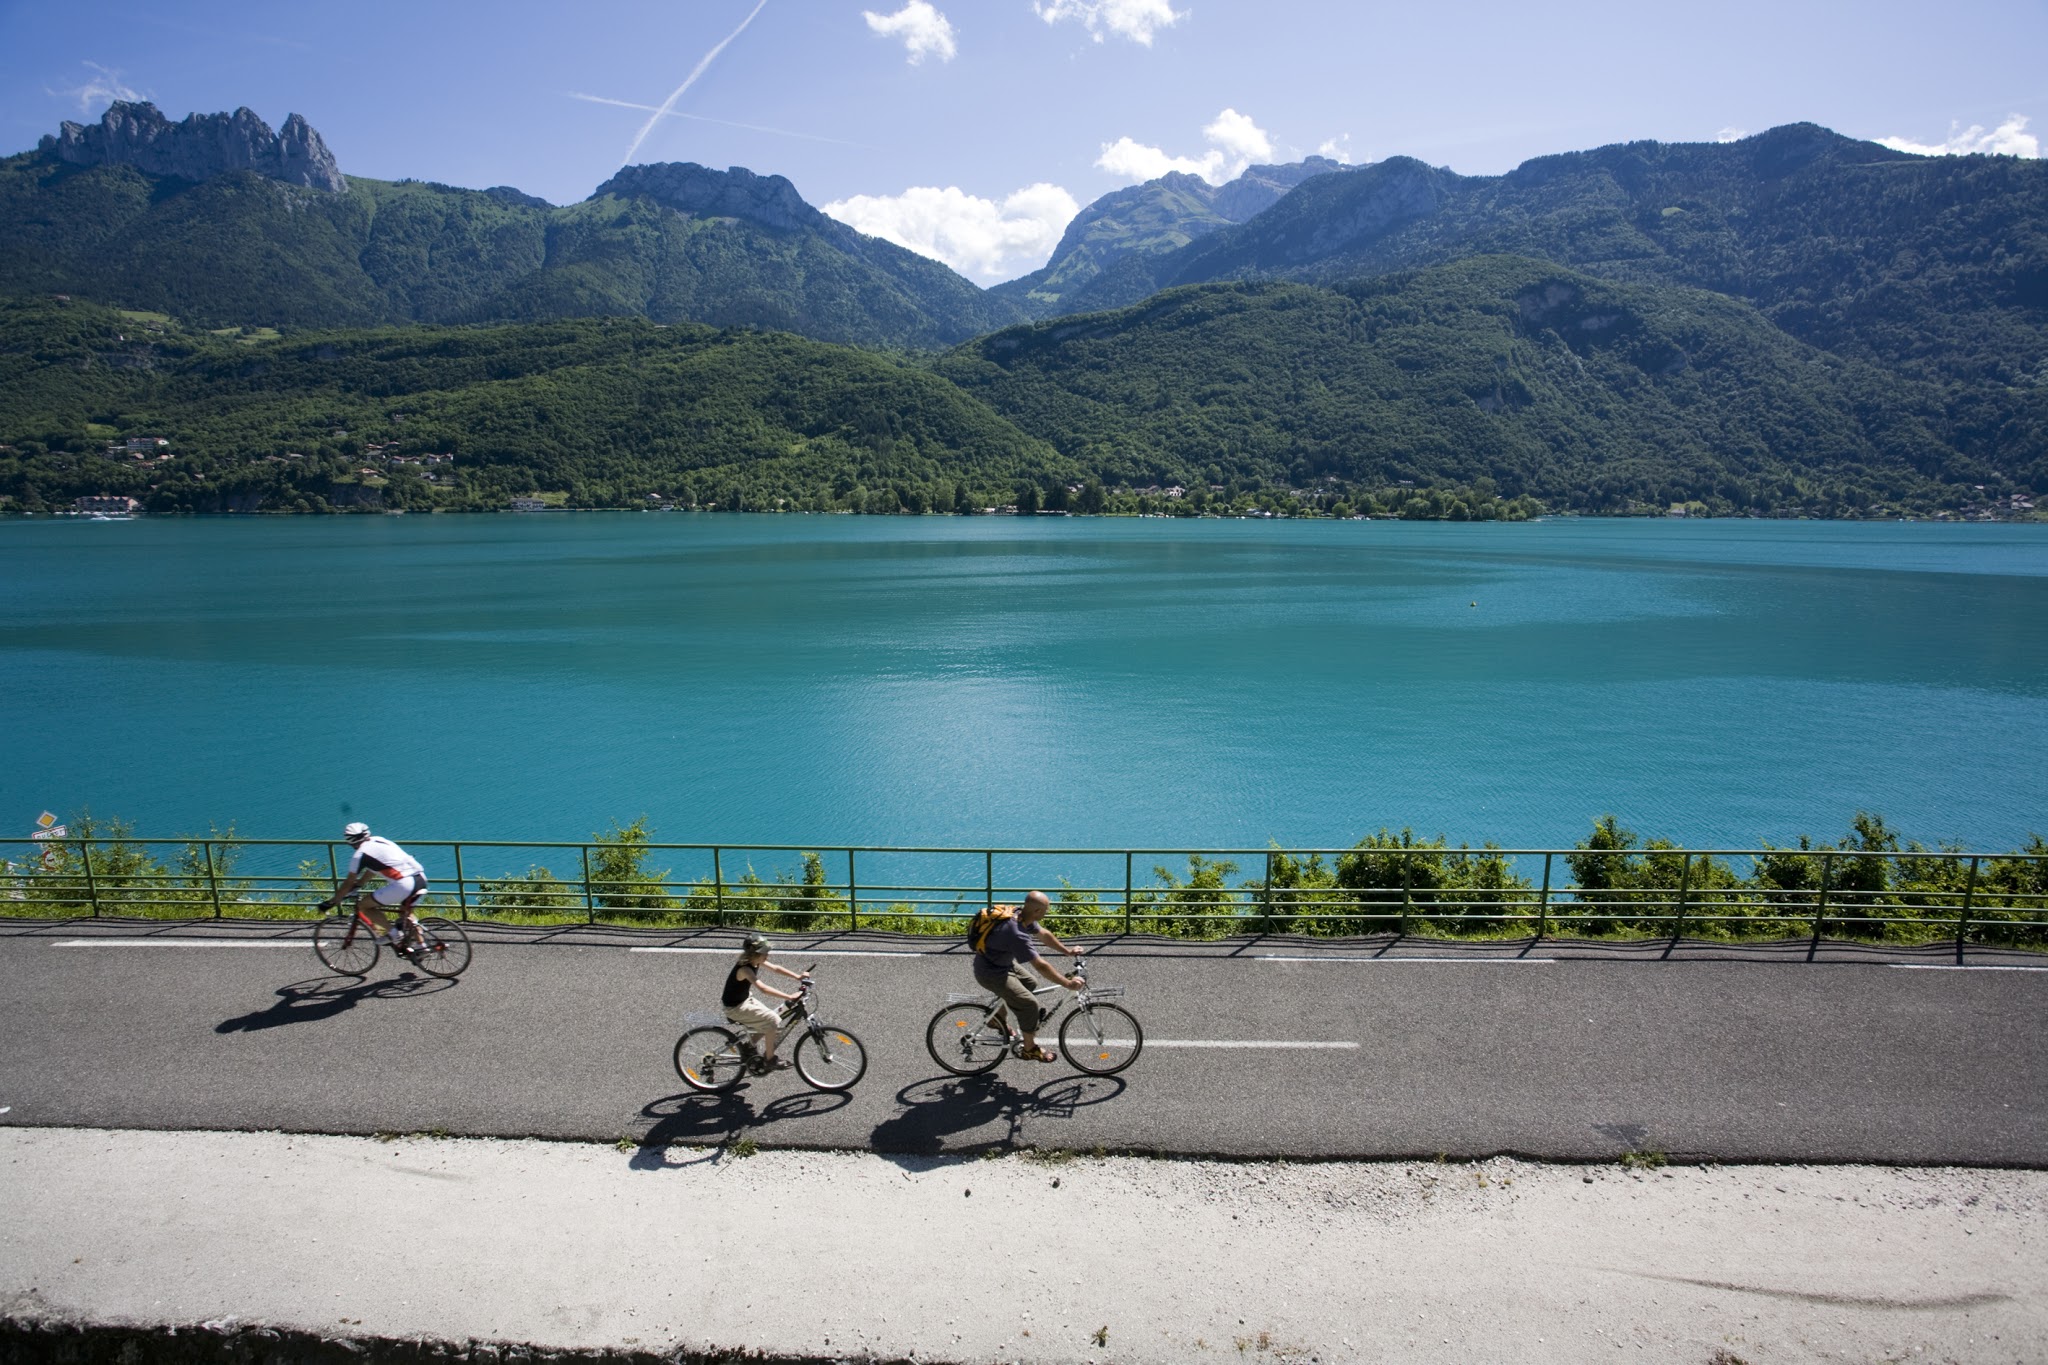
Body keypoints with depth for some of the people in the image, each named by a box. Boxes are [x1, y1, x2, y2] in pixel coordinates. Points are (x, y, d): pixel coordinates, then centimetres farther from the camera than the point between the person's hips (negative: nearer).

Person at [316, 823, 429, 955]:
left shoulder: (361, 854, 1)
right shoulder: (378, 841, 22)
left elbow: (348, 883, 8)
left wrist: (331, 901, 19)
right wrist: (357, 884, 45)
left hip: (404, 884, -8)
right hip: (421, 879, 8)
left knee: (363, 905, 7)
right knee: (406, 913, 32)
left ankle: (393, 934, 5)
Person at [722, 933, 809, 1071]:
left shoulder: (756, 962, -5)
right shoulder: (744, 969, -31)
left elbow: (776, 968, 3)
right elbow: (763, 988, -41)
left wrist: (798, 977, -8)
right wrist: (789, 997, -43)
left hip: (745, 1000, 9)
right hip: (735, 1008, -9)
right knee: (773, 1020, -12)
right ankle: (769, 1060, -1)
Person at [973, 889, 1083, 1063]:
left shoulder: (1020, 914, -8)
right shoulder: (1017, 934, -36)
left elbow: (1044, 934, 8)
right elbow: (1040, 966, -34)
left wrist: (1068, 951, 7)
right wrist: (1068, 984, -27)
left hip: (1003, 961, 10)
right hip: (990, 973, -9)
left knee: (1028, 983, 22)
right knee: (1029, 1003, -10)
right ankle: (1029, 1049, 9)